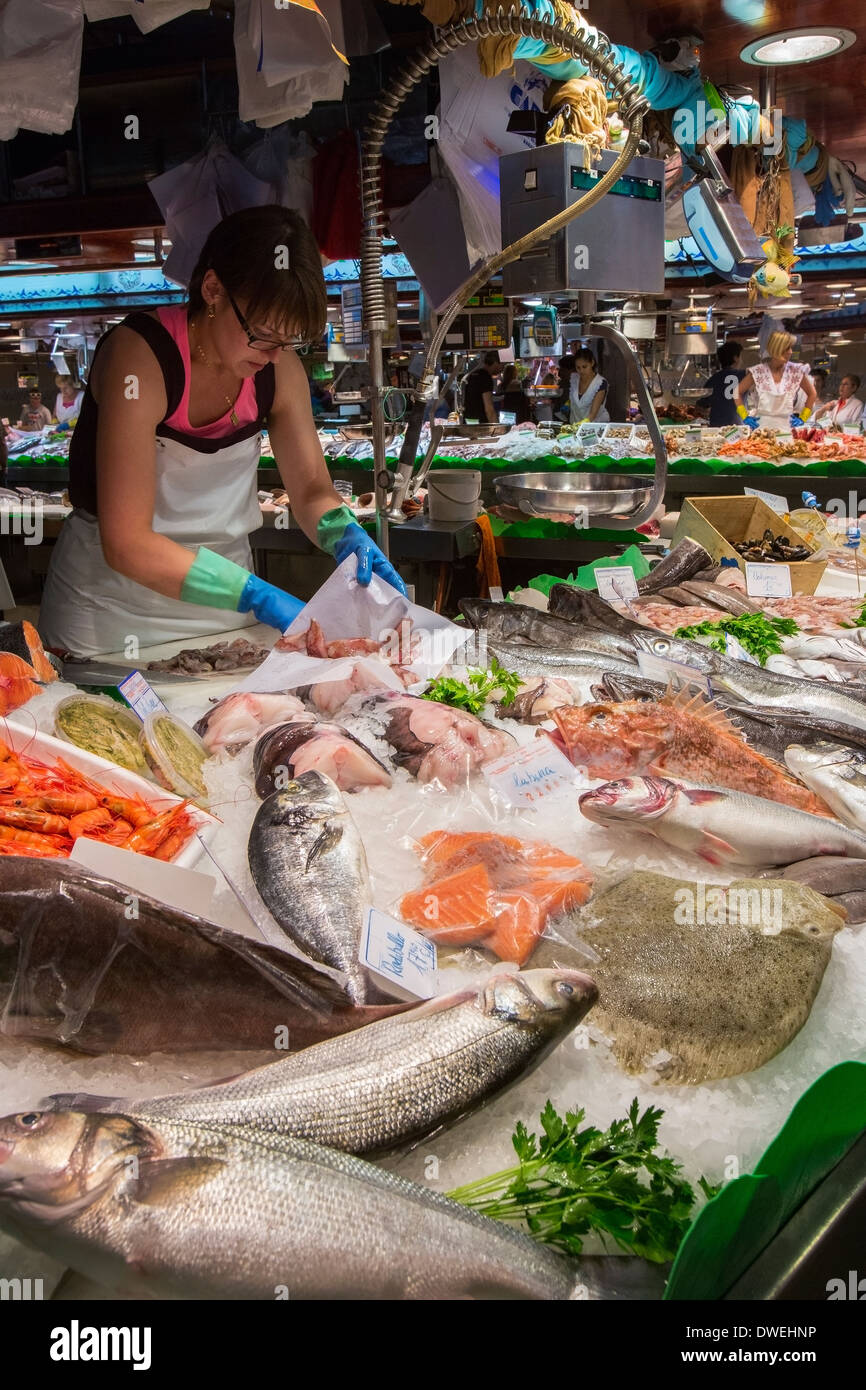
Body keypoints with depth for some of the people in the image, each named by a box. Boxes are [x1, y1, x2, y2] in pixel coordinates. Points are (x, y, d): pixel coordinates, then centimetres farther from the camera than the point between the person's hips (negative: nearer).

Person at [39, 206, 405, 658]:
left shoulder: (280, 367, -7)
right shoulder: (138, 356, -24)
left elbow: (311, 489, 1)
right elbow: (127, 544, -29)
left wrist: (347, 537, -22)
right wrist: (257, 596, -37)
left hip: (222, 596, 5)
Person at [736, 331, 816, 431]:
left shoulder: (796, 371, 1)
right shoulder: (758, 372, -3)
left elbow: (811, 394, 13)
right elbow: (738, 392, 7)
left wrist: (802, 418, 7)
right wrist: (745, 417, 1)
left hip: (786, 425, 1)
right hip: (762, 425, -1)